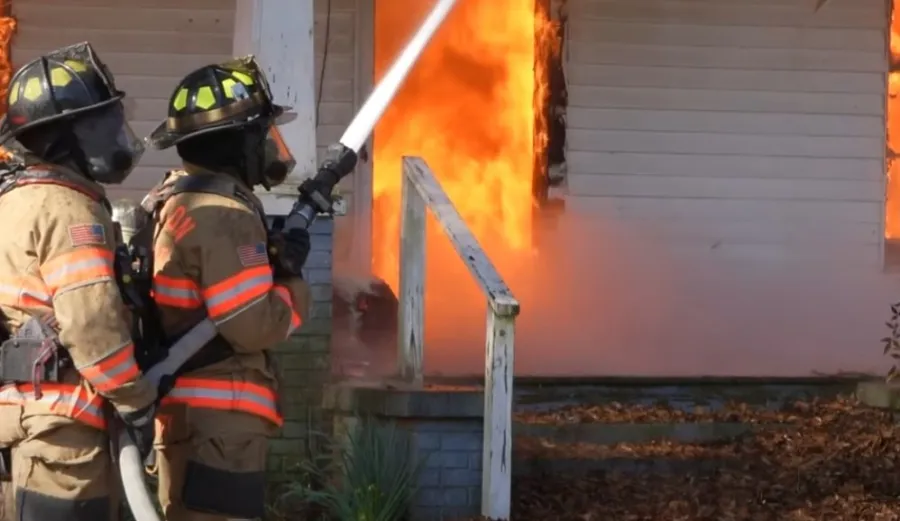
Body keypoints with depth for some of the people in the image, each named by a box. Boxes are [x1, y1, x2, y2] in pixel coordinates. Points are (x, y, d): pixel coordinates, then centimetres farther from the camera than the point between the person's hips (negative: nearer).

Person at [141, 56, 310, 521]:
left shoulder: (174, 202, 13)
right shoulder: (222, 217, -18)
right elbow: (255, 326, -21)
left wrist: (273, 260, 6)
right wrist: (292, 280, -4)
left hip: (189, 415, 10)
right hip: (217, 423, -10)